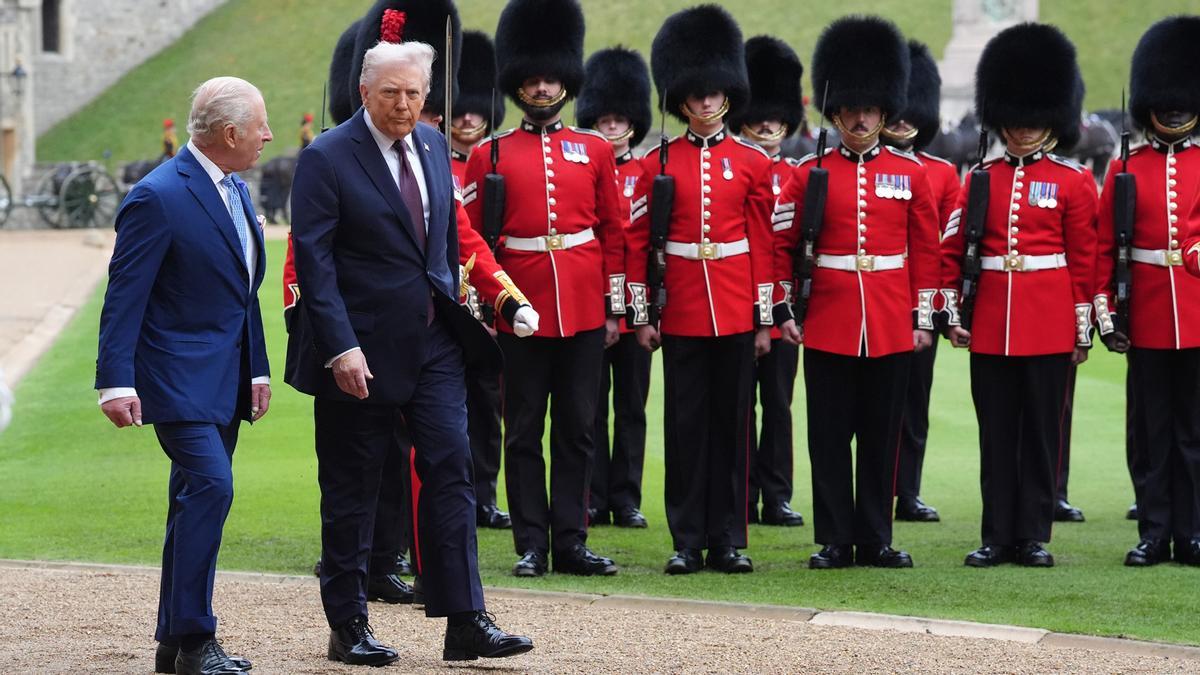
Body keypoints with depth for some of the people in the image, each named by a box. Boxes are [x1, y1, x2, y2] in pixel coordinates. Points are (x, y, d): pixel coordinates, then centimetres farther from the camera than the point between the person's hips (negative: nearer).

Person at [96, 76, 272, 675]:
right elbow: (124, 295, -16)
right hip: (179, 377, -9)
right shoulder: (158, 197, -15)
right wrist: (117, 382, -21)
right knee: (210, 486, -18)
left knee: (198, 500, 10)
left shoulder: (235, 191, 13)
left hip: (224, 379, 9)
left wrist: (257, 369, 18)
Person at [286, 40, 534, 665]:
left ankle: (466, 624, -1)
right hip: (360, 352, -5)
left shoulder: (434, 146, 8)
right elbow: (313, 261, -15)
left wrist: (452, 311, 16)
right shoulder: (326, 159, -11)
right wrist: (341, 348, -21)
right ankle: (348, 626, 15)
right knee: (351, 490, 4)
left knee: (450, 471, -2)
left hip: (433, 343, 5)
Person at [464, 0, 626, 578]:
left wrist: (614, 308, 5)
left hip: (584, 308, 2)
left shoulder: (595, 151, 8)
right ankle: (532, 545, 7)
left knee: (578, 428, 5)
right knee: (523, 431, 2)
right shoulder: (489, 156, 3)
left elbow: (614, 233, 10)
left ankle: (570, 541, 10)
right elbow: (471, 240, 4)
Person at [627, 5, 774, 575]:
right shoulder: (658, 164, 3)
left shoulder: (752, 163, 4)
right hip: (681, 310, 0)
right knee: (685, 423, 2)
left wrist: (765, 318, 1)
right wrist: (642, 315, -1)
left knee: (732, 421, 4)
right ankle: (687, 541, 7)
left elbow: (763, 245, 4)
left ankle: (728, 539, 9)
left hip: (736, 311, 0)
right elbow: (638, 243, 4)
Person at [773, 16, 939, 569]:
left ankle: (876, 539, 13)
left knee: (881, 434, 6)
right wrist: (785, 309, -2)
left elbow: (926, 249, 8)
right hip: (827, 325, -1)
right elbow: (782, 243, 4)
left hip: (891, 326, 1)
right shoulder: (809, 173, 2)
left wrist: (924, 317, 4)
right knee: (829, 435, 2)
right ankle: (834, 540, 8)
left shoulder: (911, 173, 5)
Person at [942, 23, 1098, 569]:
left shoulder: (1073, 182, 3)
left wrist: (1082, 329, 0)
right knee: (996, 433, 5)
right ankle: (997, 537, 11)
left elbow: (1084, 259, 2)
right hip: (990, 325, 2)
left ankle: (1034, 537, 9)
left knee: (1041, 430, 3)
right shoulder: (980, 180, 8)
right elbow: (951, 250, 9)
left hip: (1048, 326, -2)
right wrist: (952, 312, 2)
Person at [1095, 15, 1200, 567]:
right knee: (1149, 429, 4)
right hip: (1146, 317, 0)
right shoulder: (1125, 168, 4)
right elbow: (1105, 248, 3)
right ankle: (1154, 533, 10)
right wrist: (1106, 315, -3)